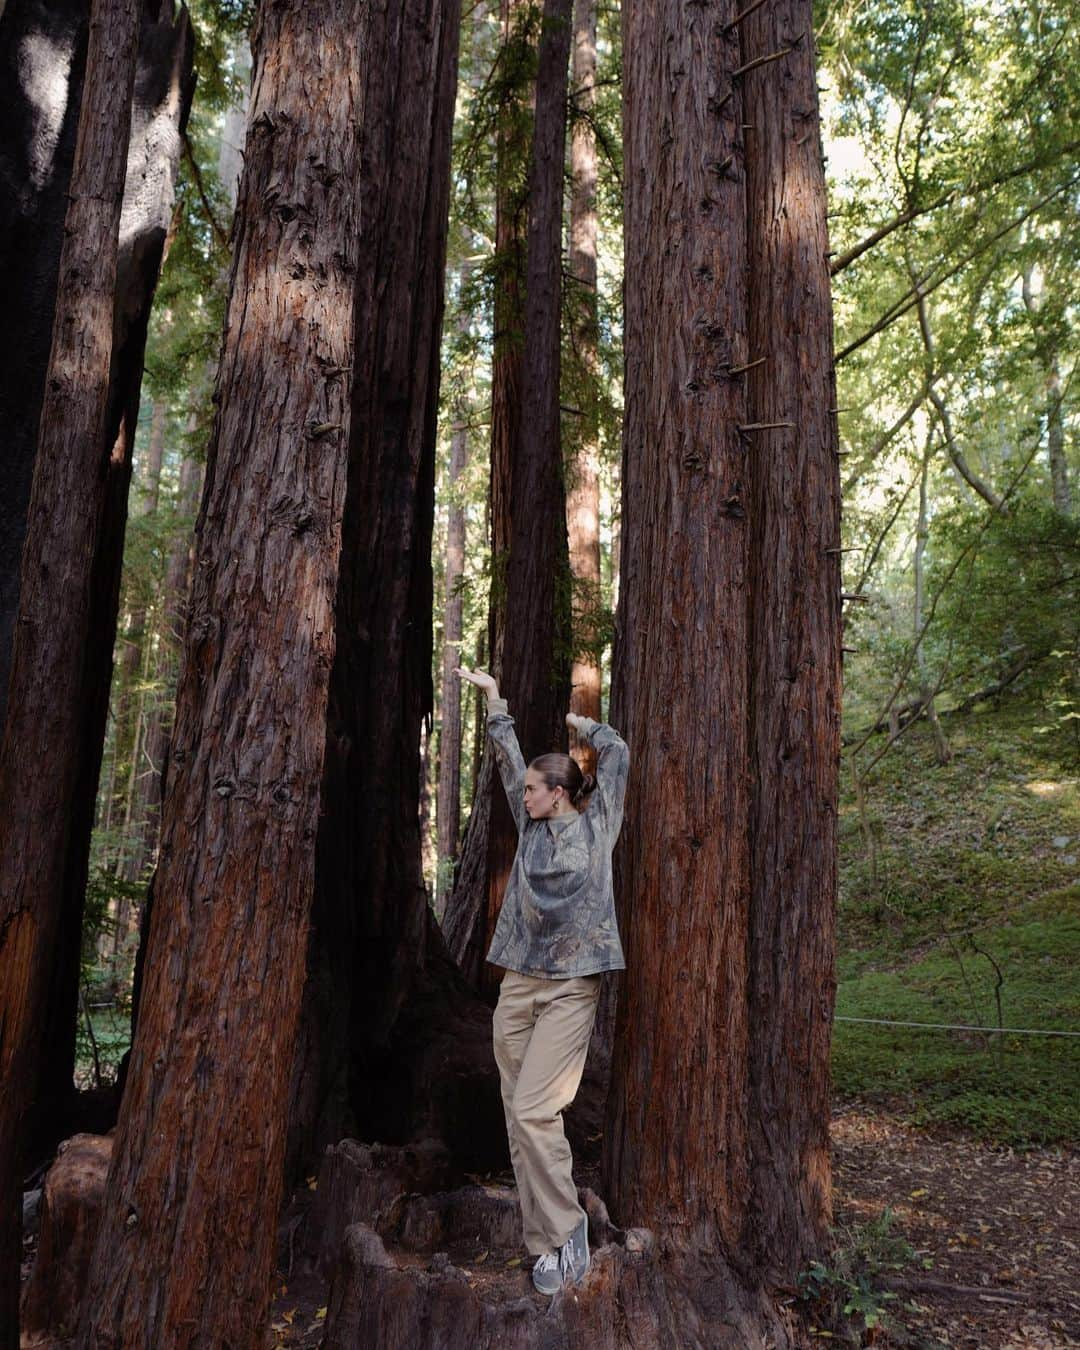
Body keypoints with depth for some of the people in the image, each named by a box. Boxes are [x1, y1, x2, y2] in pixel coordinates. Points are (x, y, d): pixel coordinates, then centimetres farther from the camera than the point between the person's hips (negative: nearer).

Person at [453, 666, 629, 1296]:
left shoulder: (596, 824, 3)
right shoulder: (532, 825, 13)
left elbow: (618, 754, 6)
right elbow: (509, 759, 18)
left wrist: (582, 722, 22)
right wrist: (493, 694, 23)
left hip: (571, 987, -5)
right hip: (520, 981, 5)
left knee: (534, 1109, -14)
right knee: (520, 1113, 3)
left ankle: (562, 1232, 0)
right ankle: (551, 1240, 12)